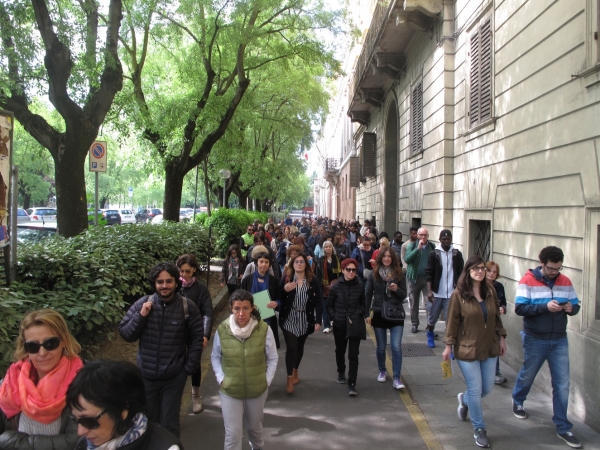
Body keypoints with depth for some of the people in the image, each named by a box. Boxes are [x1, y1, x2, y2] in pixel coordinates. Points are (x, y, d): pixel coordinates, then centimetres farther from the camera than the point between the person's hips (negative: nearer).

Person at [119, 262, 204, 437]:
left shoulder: (188, 307, -11)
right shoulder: (142, 304, -9)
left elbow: (197, 338, -4)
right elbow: (125, 334, -5)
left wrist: (189, 368, -7)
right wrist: (141, 316, -20)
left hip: (174, 377, -2)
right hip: (146, 375, 2)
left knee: (169, 423, 12)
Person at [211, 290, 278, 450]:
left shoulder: (264, 329, -16)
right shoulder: (222, 330, -13)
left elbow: (272, 358, -2)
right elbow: (215, 357, 3)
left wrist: (266, 380, -7)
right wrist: (221, 379, -6)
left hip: (257, 389, 1)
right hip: (229, 390, -1)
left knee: (254, 425, 25)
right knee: (232, 434, 0)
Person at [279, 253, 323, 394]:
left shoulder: (313, 280, -6)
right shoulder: (286, 279, -6)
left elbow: (318, 302, -4)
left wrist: (318, 320, -11)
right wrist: (284, 290, -23)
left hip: (305, 320, 2)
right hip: (289, 319, -2)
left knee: (300, 347, 17)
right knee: (291, 347, -9)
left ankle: (295, 372, 38)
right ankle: (289, 379, 0)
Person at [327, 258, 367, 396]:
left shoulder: (360, 286, -6)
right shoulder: (336, 287, -7)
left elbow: (363, 303, 9)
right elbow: (329, 305, 3)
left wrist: (362, 314, -6)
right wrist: (334, 317, -10)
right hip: (339, 325, 1)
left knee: (353, 355, -6)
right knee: (340, 351, 19)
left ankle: (352, 384, -1)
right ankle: (341, 373, 45)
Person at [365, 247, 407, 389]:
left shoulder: (399, 274, -1)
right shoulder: (374, 274, -1)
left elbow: (404, 295, 2)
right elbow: (368, 294, 1)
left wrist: (396, 289, -19)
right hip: (379, 314, 1)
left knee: (396, 347, -9)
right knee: (381, 347, 12)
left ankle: (396, 378, -2)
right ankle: (382, 371, 33)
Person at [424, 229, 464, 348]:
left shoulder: (457, 254, 2)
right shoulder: (434, 254, -2)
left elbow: (461, 274, 5)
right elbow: (428, 273, -5)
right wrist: (429, 291, -13)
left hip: (452, 293, 0)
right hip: (436, 293, 0)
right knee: (432, 317, 15)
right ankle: (430, 334, 44)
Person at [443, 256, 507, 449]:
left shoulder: (490, 292, 2)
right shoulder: (459, 294, -12)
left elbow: (496, 317, 12)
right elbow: (452, 321, -9)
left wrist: (501, 338, 12)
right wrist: (449, 345, -8)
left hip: (489, 348, 5)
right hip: (467, 349, -5)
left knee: (487, 388, 13)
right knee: (475, 389, 1)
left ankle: (464, 399, 45)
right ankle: (479, 429, 20)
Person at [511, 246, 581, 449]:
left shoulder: (565, 281, 0)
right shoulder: (528, 280, -13)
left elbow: (575, 305, 7)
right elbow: (520, 308, -18)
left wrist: (571, 308, -16)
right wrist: (545, 306, -29)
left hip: (559, 340, 3)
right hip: (535, 340, -3)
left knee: (562, 384, 3)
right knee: (527, 375, 18)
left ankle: (563, 427, 16)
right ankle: (518, 401, 47)